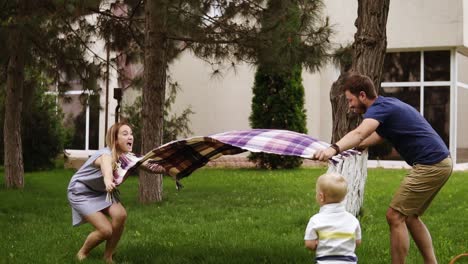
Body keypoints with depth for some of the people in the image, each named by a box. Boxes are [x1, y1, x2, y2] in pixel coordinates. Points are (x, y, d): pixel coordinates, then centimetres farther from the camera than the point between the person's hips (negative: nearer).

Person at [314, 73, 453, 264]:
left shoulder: (379, 108, -14)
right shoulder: (388, 104, 16)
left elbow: (359, 134, -35)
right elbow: (379, 135, 34)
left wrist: (334, 148, -51)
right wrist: (352, 146, 24)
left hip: (430, 166, -10)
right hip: (440, 162, 10)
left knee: (395, 217, -6)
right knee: (410, 217, 18)